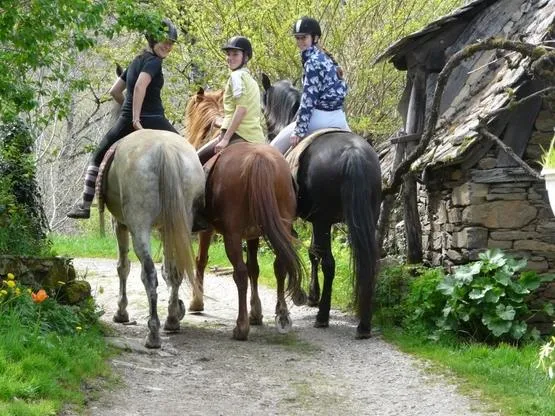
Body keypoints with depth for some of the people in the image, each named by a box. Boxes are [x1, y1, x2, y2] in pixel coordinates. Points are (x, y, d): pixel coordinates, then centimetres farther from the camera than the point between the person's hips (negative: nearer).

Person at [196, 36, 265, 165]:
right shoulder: (251, 79, 22)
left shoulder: (237, 76, -6)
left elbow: (241, 109, -17)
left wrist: (225, 139, -19)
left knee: (196, 159, -2)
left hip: (238, 134, -9)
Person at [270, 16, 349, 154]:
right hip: (338, 118, 8)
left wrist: (299, 130, -15)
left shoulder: (313, 61, -12)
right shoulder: (325, 57, 14)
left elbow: (308, 99, -17)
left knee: (274, 149, 2)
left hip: (321, 117, -8)